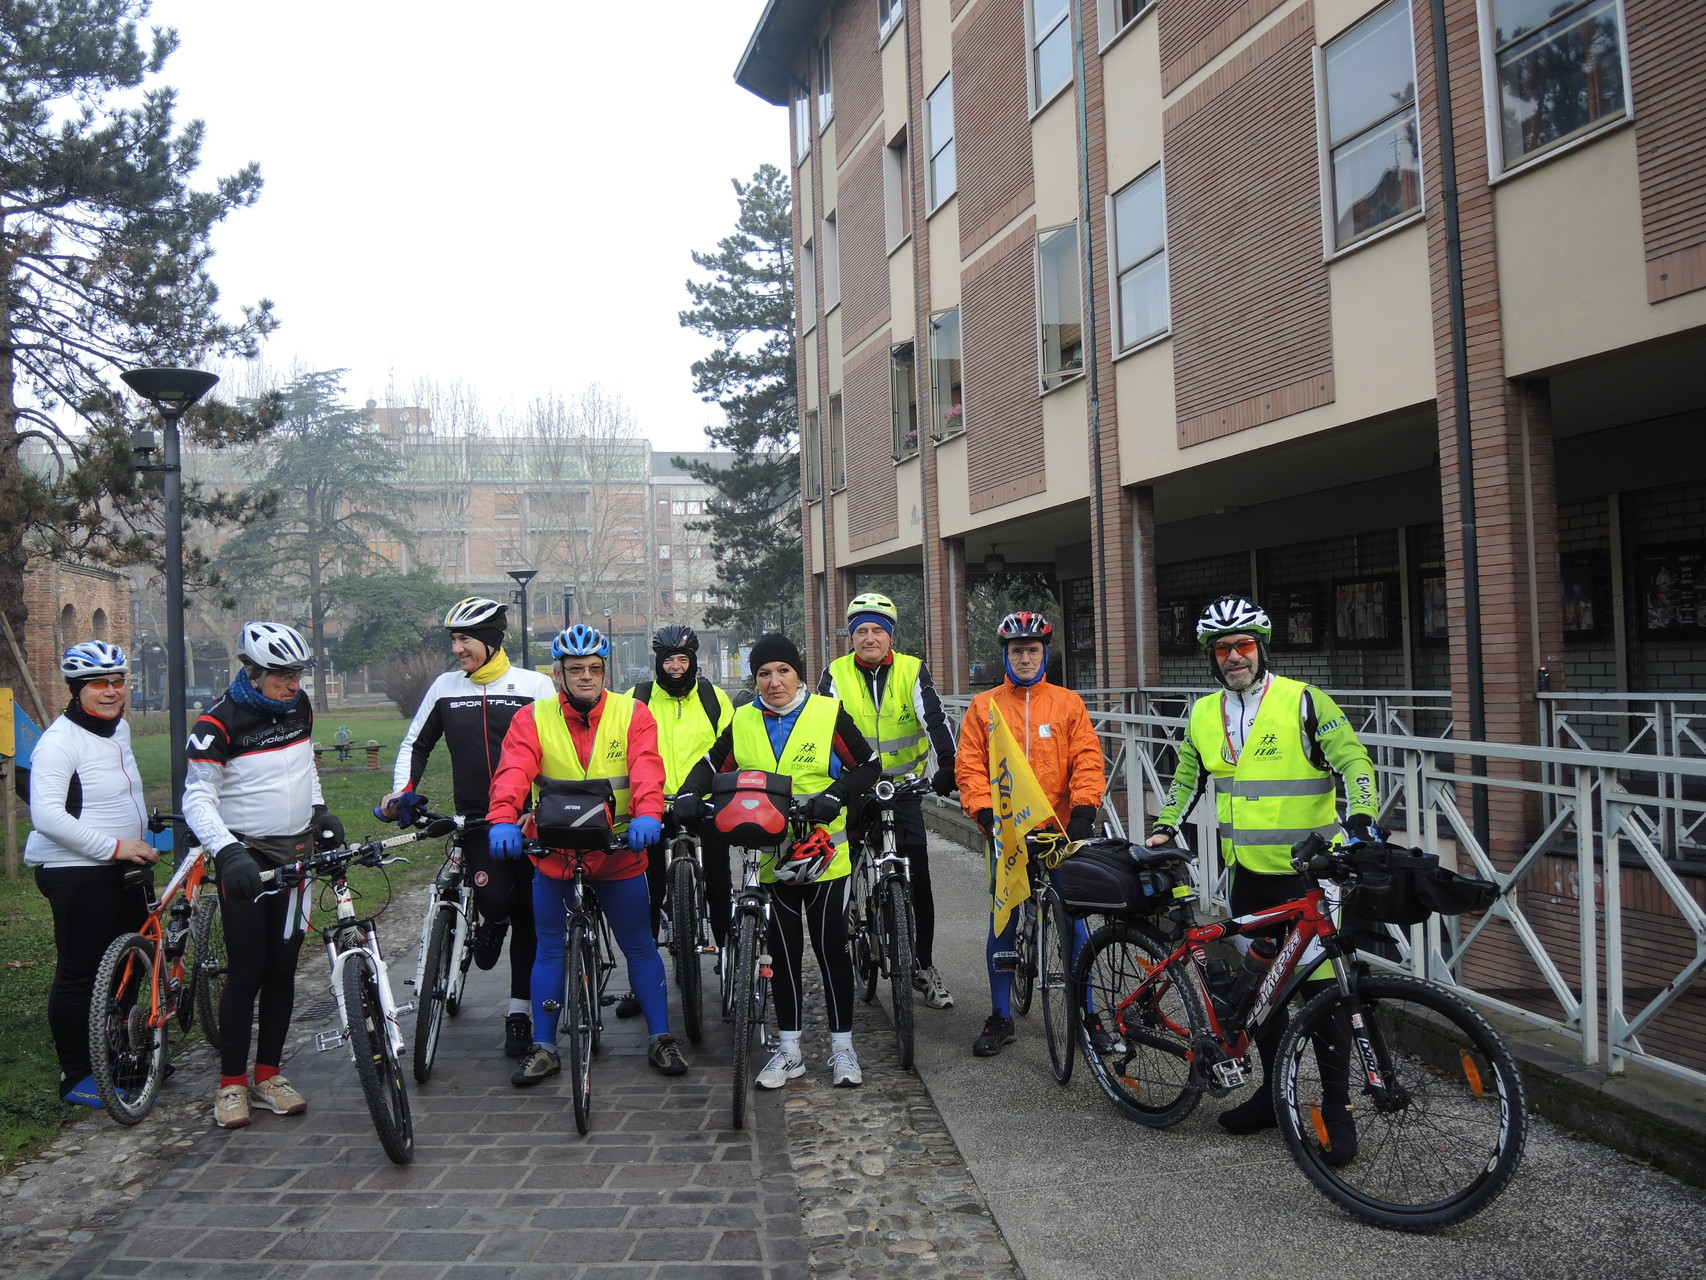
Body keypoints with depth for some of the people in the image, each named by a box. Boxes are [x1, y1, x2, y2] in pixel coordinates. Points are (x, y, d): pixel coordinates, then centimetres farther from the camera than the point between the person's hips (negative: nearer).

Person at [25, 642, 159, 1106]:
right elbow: (46, 814, -25)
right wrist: (113, 845, -25)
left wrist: (139, 837, 21)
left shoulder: (120, 729, 10)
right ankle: (76, 1076, 12)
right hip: (76, 872, -9)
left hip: (122, 867, 9)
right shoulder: (60, 740, -18)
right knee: (79, 974, 0)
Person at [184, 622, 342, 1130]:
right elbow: (198, 798, -17)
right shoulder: (220, 722, -15)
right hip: (246, 856, -5)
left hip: (297, 852, 5)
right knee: (246, 972, -5)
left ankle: (268, 1074, 19)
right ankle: (231, 1083, 9)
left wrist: (320, 810, 13)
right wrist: (227, 851, -31)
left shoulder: (299, 707, 4)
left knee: (282, 969, 8)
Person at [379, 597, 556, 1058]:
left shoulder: (536, 686, -1)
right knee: (494, 896, -20)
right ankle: (491, 923, 19)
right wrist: (402, 792, 2)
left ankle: (520, 1011, 18)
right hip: (476, 820, 1)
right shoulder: (445, 688, 7)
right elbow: (416, 743, 17)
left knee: (528, 917, 4)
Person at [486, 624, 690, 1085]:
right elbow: (513, 772, -18)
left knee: (640, 947, 9)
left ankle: (660, 1039, 22)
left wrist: (648, 813, -39)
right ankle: (542, 1048, 22)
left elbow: (646, 769, -19)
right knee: (550, 950, 10)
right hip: (554, 854, 1)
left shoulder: (632, 714, -4)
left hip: (620, 853, 0)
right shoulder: (532, 718, -3)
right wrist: (503, 818, -38)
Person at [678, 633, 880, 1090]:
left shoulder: (829, 713, -4)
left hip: (823, 851, -2)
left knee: (831, 946, 3)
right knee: (783, 951, 9)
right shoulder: (742, 722, 5)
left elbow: (868, 765, -3)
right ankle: (789, 1049, 21)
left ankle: (842, 1047, 16)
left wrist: (834, 796, -18)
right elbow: (712, 765, 11)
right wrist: (689, 795, -9)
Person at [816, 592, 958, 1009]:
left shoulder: (913, 671, -3)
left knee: (918, 878, -2)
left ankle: (923, 966, 10)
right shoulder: (836, 674, -2)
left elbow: (934, 719, -14)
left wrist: (947, 764, -31)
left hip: (904, 787, 0)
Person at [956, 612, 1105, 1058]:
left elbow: (1087, 761, 0)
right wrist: (984, 811, -11)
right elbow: (970, 766, 2)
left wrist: (1083, 810, -12)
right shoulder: (983, 706, 6)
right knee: (1002, 923, 6)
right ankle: (1000, 1019, 18)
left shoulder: (1067, 703, 5)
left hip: (1060, 829, 0)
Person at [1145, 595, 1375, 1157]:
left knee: (1319, 986, -3)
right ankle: (1275, 1092, 28)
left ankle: (1337, 1108, 10)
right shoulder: (1203, 715, 7)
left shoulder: (1304, 702, -9)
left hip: (1307, 871, -5)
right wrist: (1166, 826, 12)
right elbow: (1187, 777, 21)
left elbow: (1353, 760, -12)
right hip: (1247, 873, 6)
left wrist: (1359, 819, -26)